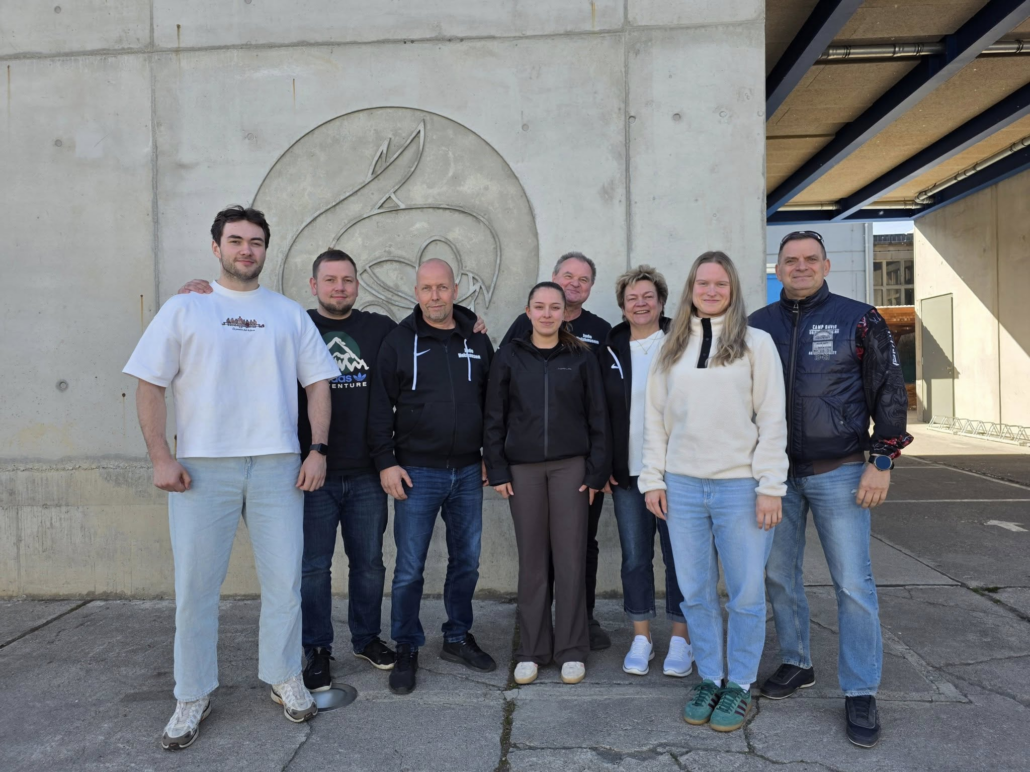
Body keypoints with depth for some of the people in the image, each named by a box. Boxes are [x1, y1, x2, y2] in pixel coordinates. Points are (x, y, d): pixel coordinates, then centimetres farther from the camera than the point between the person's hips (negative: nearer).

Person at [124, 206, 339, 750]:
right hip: (201, 467, -1)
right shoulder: (184, 308, 6)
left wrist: (317, 450, 0)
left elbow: (318, 383, 10)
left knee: (284, 580, 6)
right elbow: (150, 385, 3)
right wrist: (160, 458, -6)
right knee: (195, 585, 5)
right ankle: (193, 696, 22)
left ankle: (285, 679, 25)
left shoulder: (290, 314, 11)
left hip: (277, 465, 2)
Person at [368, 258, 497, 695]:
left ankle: (458, 639, 29)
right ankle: (406, 650, 19)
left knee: (466, 561, 12)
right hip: (417, 473, -3)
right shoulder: (399, 341, -1)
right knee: (410, 568, 2)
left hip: (468, 472, 3)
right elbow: (380, 408, -2)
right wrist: (386, 462, -8)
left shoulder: (478, 340, 7)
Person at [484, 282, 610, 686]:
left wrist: (596, 471, -2)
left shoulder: (582, 357, 4)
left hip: (570, 466, 0)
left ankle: (572, 651, 16)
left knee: (570, 558, 3)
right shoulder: (509, 357, 5)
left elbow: (597, 419, 4)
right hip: (523, 468, 1)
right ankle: (531, 651, 18)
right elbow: (494, 418, 5)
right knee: (532, 560, 6)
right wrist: (497, 471, -1)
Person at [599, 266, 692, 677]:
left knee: (678, 554, 6)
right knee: (635, 556, 10)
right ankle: (641, 636, 24)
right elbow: (601, 413, 10)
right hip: (626, 473, 3)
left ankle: (680, 638, 21)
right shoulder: (612, 351, 8)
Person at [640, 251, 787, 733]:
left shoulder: (756, 343, 1)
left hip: (740, 486, -3)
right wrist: (653, 479, 5)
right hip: (683, 485, 3)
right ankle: (709, 679, 27)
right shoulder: (672, 348, 11)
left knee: (746, 593, 5)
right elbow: (654, 417, 11)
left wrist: (770, 485, -8)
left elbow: (772, 419, -2)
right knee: (695, 593, 10)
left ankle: (739, 685, 23)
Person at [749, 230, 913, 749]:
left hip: (838, 472, -3)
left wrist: (882, 461, -8)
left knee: (853, 583, 0)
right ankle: (796, 663, 30)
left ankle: (860, 693, 14)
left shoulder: (858, 320, -2)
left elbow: (889, 392, -1)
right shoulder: (758, 326, 6)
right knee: (779, 575, 11)